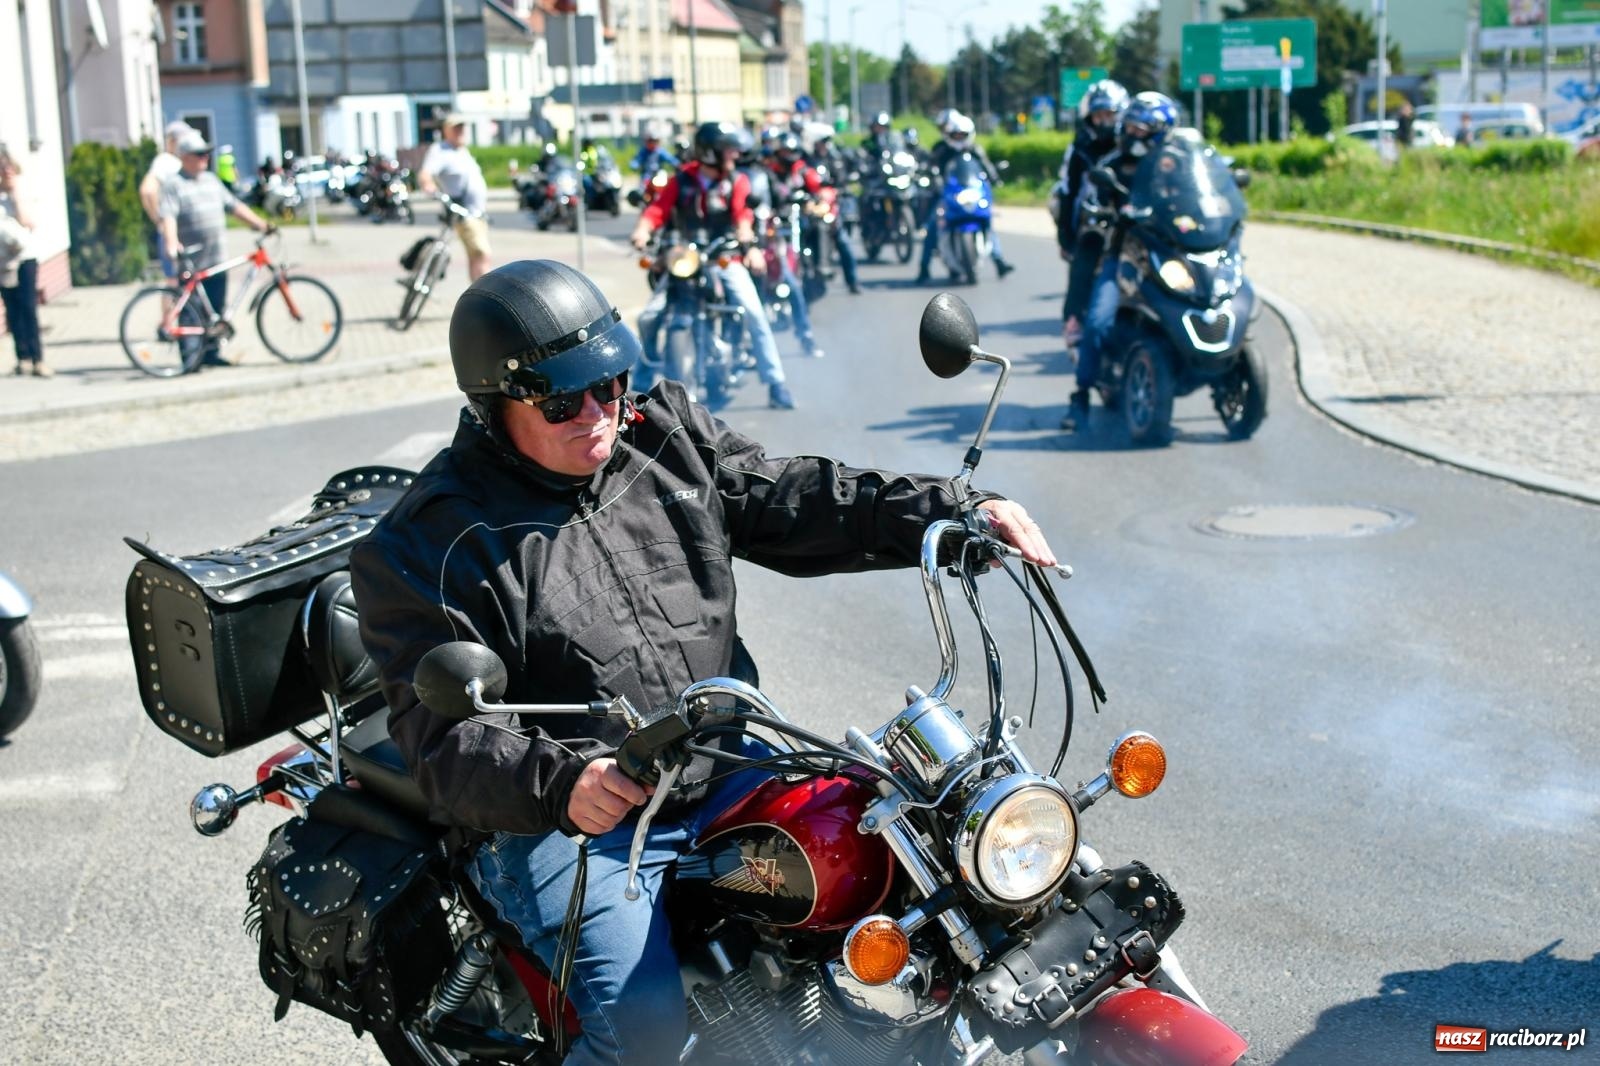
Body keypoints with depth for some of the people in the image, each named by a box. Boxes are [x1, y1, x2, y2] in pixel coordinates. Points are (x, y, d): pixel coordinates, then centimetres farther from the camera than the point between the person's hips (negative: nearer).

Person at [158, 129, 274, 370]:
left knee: (216, 310, 10)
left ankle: (212, 352, 20)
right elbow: (168, 216, -19)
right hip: (190, 264, -6)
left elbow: (233, 206, 18)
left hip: (216, 262, 6)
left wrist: (259, 223, 10)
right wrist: (172, 243, -35)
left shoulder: (211, 180, 15)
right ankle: (190, 358, 5)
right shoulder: (174, 185, -7)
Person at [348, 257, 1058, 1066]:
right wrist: (558, 783, -37)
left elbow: (795, 501, 4)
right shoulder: (426, 544, -11)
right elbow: (445, 737, -18)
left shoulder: (664, 434, 5)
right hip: (562, 820, -6)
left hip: (721, 767, 6)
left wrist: (961, 514, -8)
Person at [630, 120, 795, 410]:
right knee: (649, 318, -9)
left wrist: (748, 245, -36)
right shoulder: (681, 180, 1)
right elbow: (657, 209, -9)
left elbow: (743, 214, -16)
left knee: (754, 314, -18)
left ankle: (776, 385, -12)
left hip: (725, 258, -1)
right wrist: (642, 232, -30)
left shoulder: (736, 181, 0)